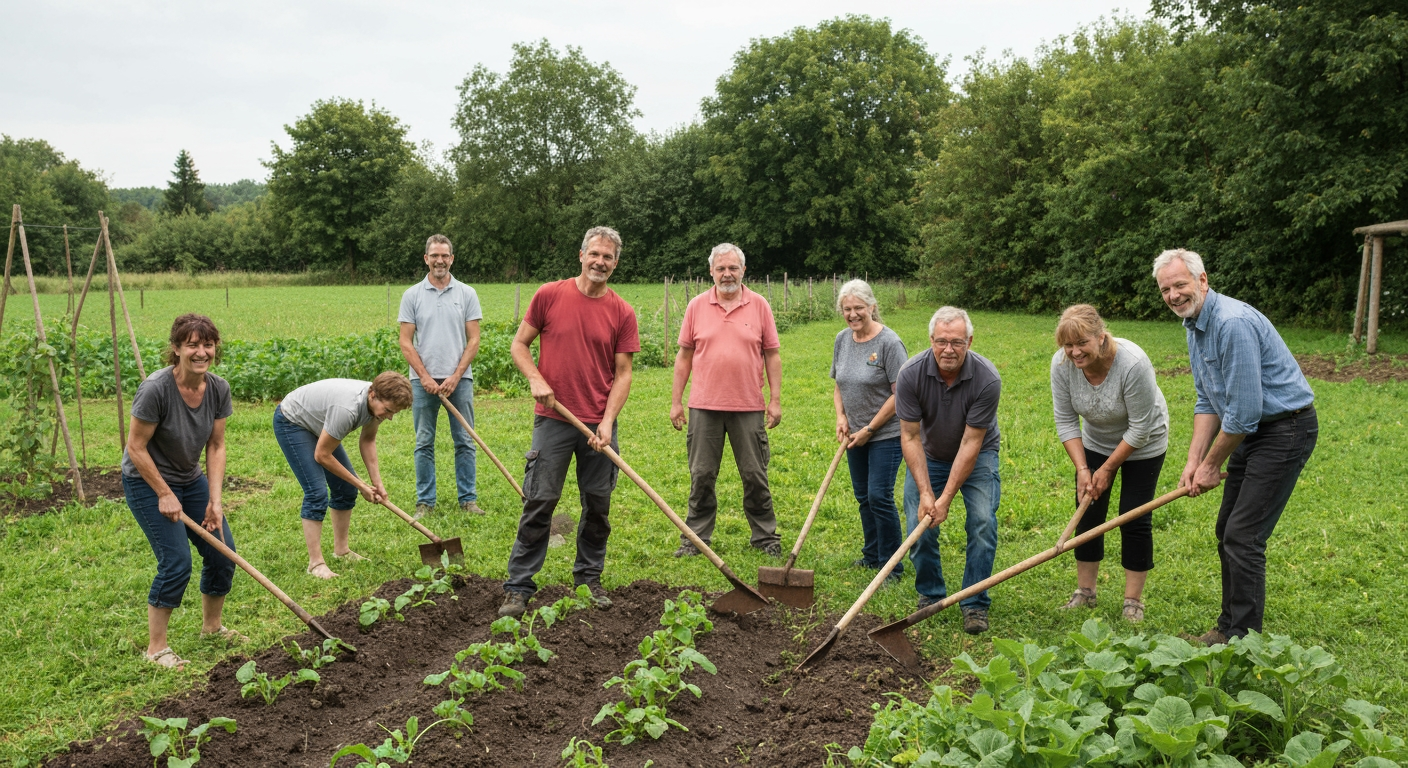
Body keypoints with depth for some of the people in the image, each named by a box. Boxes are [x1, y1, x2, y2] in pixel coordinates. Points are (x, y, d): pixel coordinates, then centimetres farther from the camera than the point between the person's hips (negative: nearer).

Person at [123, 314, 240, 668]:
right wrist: (165, 495, -16)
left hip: (191, 479, 6)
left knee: (223, 555, 6)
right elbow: (136, 447, -20)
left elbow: (216, 446, -4)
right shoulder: (156, 389, -28)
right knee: (176, 562, -12)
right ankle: (156, 647, 5)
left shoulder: (218, 389, -11)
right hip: (148, 481, -6)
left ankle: (212, 626, 29)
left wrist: (214, 501, -10)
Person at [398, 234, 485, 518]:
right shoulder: (412, 295, 3)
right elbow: (405, 343, 0)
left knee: (464, 441, 5)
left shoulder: (467, 294, 3)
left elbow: (473, 340, 0)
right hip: (423, 380, 0)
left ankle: (468, 498, 14)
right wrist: (425, 377, -9)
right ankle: (425, 501, 14)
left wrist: (455, 377, -9)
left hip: (459, 380, 0)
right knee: (424, 444, 6)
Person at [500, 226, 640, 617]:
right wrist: (535, 379, -12)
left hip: (599, 425, 2)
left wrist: (607, 422, -9)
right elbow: (519, 343, 6)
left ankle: (589, 578, 25)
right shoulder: (550, 295, -1)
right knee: (539, 503, -1)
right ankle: (518, 587, 7)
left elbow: (622, 374, 1)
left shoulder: (622, 313, 1)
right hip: (553, 419, -2)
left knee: (598, 506, 9)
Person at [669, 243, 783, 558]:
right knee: (701, 476, 7)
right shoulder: (697, 306, 4)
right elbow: (684, 355, 7)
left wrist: (775, 399, -1)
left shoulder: (759, 305, 3)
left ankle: (765, 536, 19)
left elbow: (772, 355, 4)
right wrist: (676, 400, 4)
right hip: (704, 406, 1)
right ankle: (697, 537, 18)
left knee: (755, 476, 7)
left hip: (749, 407, -1)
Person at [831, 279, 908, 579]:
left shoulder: (888, 342, -15)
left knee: (880, 496, -9)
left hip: (886, 434, -7)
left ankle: (892, 566, 3)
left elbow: (899, 394, -16)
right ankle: (871, 556, 30)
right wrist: (841, 416, -1)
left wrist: (869, 429, -14)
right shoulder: (842, 340, 5)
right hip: (856, 435, 7)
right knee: (863, 497, 14)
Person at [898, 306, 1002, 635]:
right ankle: (930, 595, 17)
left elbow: (971, 442, -26)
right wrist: (925, 492, -26)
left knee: (982, 521, -16)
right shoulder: (912, 374, -25)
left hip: (977, 455, -1)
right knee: (919, 526, -7)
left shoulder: (987, 379, -29)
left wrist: (946, 498, -26)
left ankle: (975, 604, -1)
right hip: (928, 456, 1)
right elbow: (910, 437, -20)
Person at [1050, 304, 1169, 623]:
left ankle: (1133, 600, 7)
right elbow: (1065, 421, -13)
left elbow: (1140, 428, -26)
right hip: (1095, 441, 4)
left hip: (1142, 444, -4)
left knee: (1135, 519, -5)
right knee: (1087, 513, 3)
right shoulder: (1061, 364, -22)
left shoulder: (1133, 363, -35)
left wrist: (1108, 469, -20)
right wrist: (1082, 469, -18)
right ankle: (1085, 592, 15)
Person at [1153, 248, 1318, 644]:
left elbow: (1244, 410, -25)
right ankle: (1230, 626, 26)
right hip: (1251, 430, 10)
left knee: (1242, 536, -9)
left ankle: (1242, 638, 2)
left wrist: (1212, 464, -13)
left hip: (1286, 429, -10)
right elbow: (1207, 401, 12)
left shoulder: (1233, 323, -26)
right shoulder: (1195, 324, 7)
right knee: (1227, 531, 14)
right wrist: (1194, 460, 2)